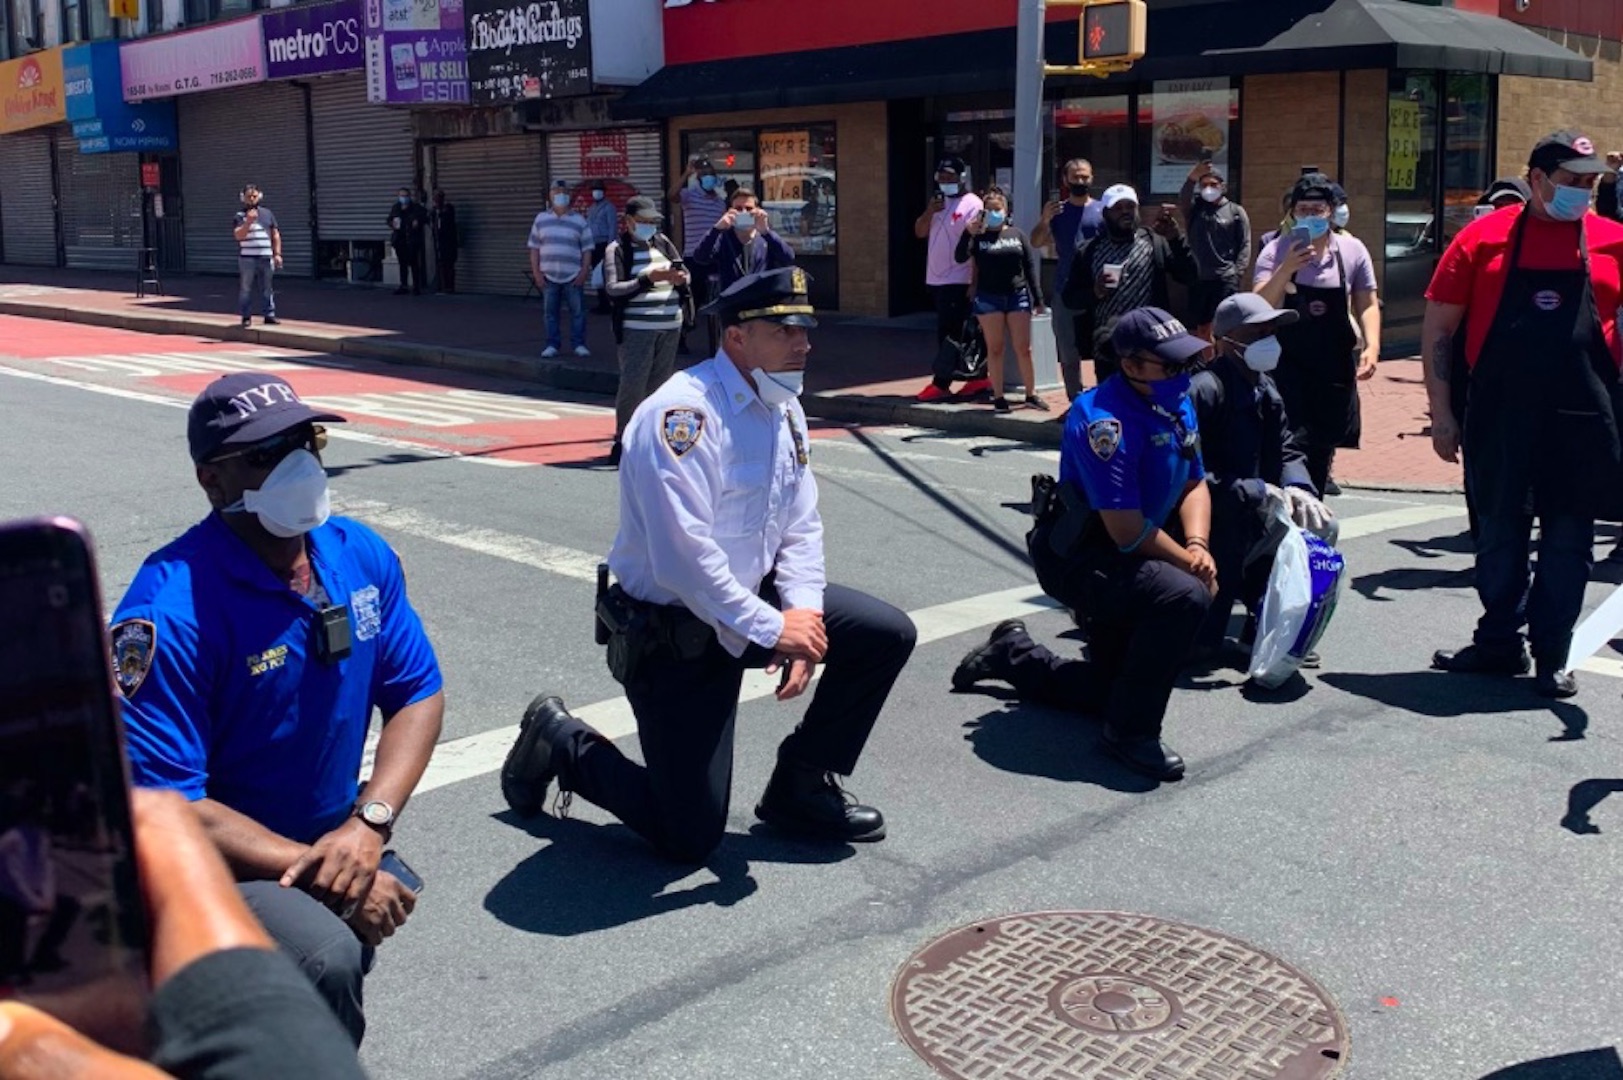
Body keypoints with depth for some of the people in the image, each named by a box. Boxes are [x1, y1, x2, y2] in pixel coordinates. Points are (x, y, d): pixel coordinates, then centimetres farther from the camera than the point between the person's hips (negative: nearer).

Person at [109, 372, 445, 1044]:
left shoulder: (361, 557, -3)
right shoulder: (171, 611, -23)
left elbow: (418, 694, 3)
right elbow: (165, 807, -24)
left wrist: (369, 824, -13)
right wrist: (317, 870, -23)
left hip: (327, 840, 8)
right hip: (214, 864, -8)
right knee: (325, 956, -30)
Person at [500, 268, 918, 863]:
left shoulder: (784, 407, 4)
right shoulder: (683, 413, -24)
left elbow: (801, 526, 7)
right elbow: (684, 559, -30)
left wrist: (803, 612, -10)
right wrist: (771, 630, -22)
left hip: (751, 600, 9)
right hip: (671, 633, -8)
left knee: (888, 634, 0)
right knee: (690, 837, -7)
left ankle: (800, 787, 14)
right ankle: (561, 741, 17)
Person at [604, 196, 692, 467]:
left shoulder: (662, 242, 11)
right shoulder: (618, 249, -4)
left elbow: (683, 270, 16)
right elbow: (612, 289, -13)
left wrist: (680, 278, -8)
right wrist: (648, 278, -21)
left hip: (670, 326, 5)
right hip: (637, 328, -5)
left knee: (660, 383, 9)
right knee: (633, 384, -7)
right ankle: (623, 440, 2)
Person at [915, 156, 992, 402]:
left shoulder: (971, 204, -10)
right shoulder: (938, 203, 16)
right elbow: (919, 232, 13)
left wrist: (975, 283, -20)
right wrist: (930, 211, -6)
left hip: (958, 281, -8)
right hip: (937, 279, 8)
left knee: (948, 333, -7)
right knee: (960, 334, 11)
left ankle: (940, 384, -4)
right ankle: (978, 378, 18)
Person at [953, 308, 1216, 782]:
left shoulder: (1177, 404, 2)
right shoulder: (1105, 421, -26)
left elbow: (1194, 485, 9)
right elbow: (1127, 532, -27)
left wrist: (1197, 544, -10)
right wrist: (1190, 563, -14)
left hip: (1118, 563, 9)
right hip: (1076, 559, -9)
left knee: (1110, 689, 16)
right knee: (1185, 596, -33)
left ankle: (1012, 654, 37)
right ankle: (1131, 731, -18)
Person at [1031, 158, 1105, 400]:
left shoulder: (1102, 210, 3)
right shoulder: (1056, 211, 9)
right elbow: (1036, 242, 0)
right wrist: (1044, 220, -18)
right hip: (1065, 292, 2)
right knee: (1069, 353, 6)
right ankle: (1075, 402, 15)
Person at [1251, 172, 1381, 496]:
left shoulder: (1352, 250, 1)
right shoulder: (1276, 251, -4)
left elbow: (1367, 305, 5)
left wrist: (1372, 345, -10)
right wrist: (1287, 268, -26)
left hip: (1335, 364, 3)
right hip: (1288, 365, -3)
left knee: (1323, 444, 12)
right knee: (1293, 444, -13)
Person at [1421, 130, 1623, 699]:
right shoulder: (1484, 237, 1)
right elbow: (1438, 328, 2)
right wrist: (1441, 412, -1)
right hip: (1499, 418, -1)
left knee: (1569, 540, 6)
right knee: (1498, 534, 10)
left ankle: (1550, 657, 17)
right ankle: (1499, 642, 25)